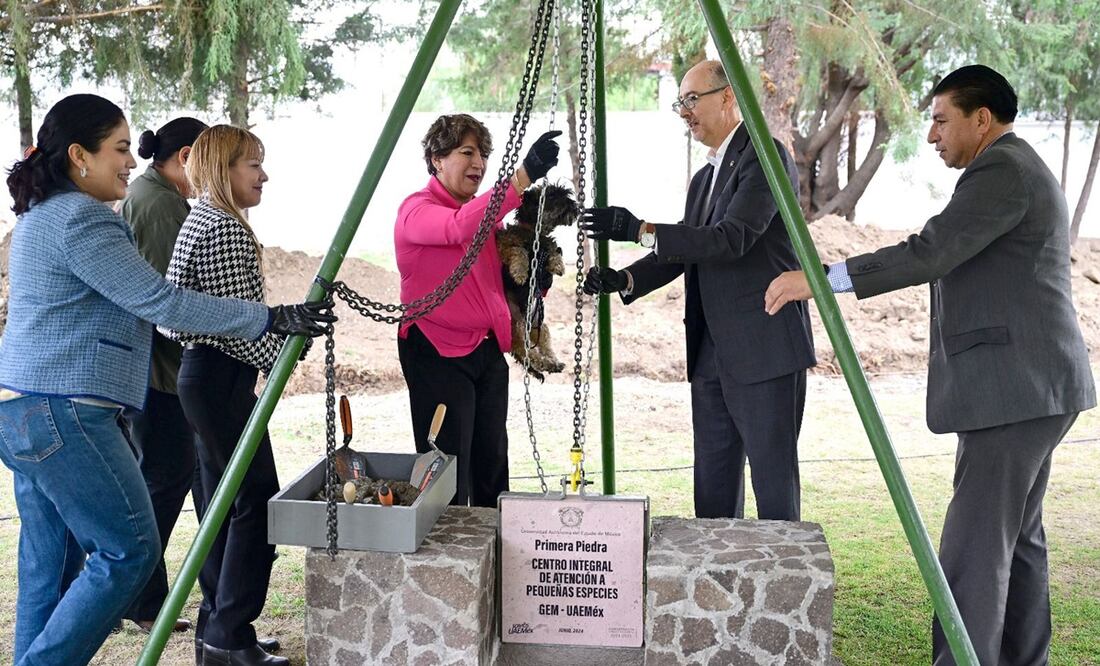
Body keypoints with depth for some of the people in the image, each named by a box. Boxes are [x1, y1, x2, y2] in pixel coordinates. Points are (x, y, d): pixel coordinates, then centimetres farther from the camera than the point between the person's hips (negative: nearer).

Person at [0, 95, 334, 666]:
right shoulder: (79, 219, -14)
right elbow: (158, 300, -18)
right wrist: (271, 319, -15)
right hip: (61, 412, -11)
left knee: (51, 560, 13)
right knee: (130, 550, -4)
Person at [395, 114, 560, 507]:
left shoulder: (483, 212, 16)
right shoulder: (417, 210, -10)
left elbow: (505, 277, 22)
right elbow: (460, 228, -33)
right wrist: (524, 175, -40)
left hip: (488, 351, 8)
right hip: (439, 354, -8)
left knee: (492, 464, 14)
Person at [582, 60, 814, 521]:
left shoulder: (765, 157, -11)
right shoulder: (704, 178, 19)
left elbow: (731, 239, -22)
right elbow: (682, 251, 17)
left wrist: (640, 231, -26)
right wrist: (626, 280, -2)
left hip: (765, 351, -9)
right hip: (712, 354, 9)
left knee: (773, 478, -2)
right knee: (712, 485, 13)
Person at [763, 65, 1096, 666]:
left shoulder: (1001, 170, -12)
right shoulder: (1020, 171, 22)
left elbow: (931, 252, -23)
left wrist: (820, 278, -23)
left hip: (1015, 387, -11)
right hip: (1029, 389, 11)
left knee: (976, 544, -11)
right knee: (1016, 537, 15)